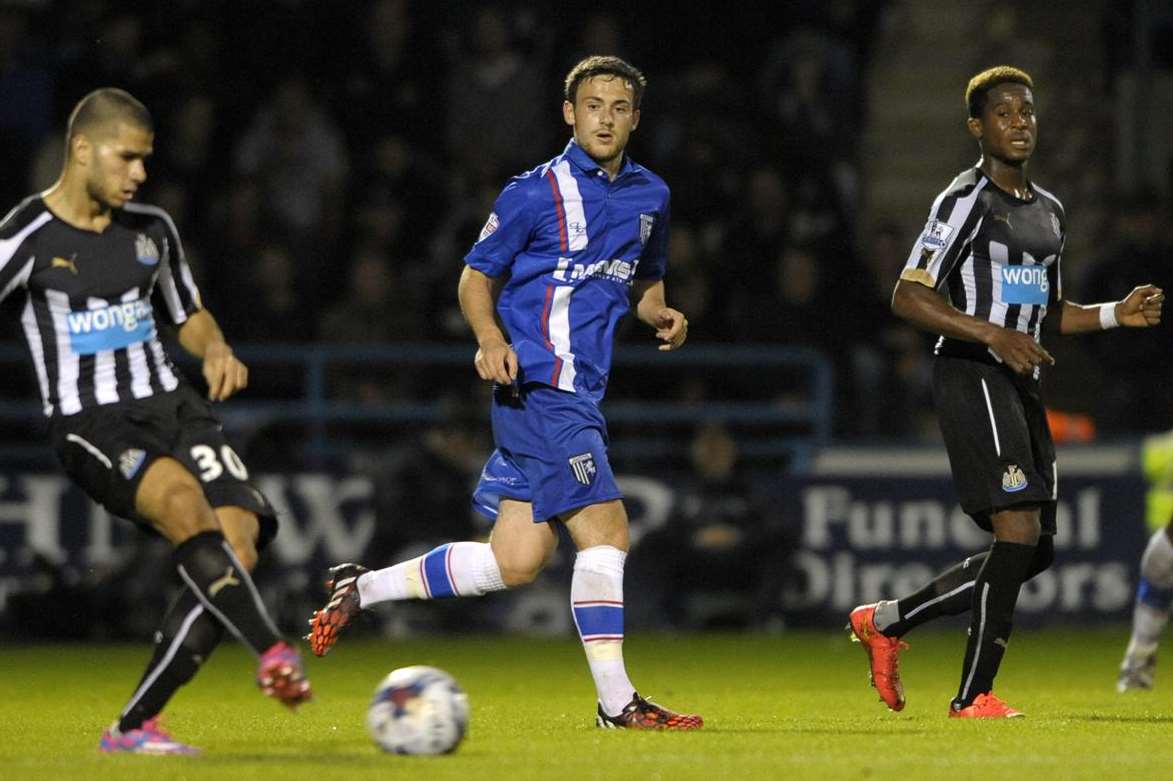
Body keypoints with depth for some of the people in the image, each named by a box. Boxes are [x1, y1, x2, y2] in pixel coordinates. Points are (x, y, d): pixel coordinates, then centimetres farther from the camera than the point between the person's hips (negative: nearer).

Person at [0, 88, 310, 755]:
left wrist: (216, 350, 3)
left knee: (240, 544, -15)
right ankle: (273, 652, -41)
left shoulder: (152, 229, 12)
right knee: (185, 502, -35)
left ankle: (134, 726, -9)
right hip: (91, 425, -6)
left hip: (172, 405, 6)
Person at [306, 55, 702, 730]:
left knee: (515, 562, 4)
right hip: (540, 387, -8)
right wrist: (491, 338, -19)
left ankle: (360, 590, 16)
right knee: (606, 533, -12)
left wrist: (663, 315, 6)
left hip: (581, 393, 8)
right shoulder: (538, 193, -6)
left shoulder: (651, 195, 15)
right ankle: (617, 703, -4)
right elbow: (477, 276, -1)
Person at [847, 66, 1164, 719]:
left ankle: (887, 621, 20)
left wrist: (1117, 314, 12)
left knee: (1034, 553, 7)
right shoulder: (966, 200, -7)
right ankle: (974, 697, -12)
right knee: (1020, 532, -18)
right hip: (972, 376, -9)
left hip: (1021, 384, 9)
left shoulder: (1050, 210, 19)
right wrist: (995, 336, -20)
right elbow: (909, 298, -13)